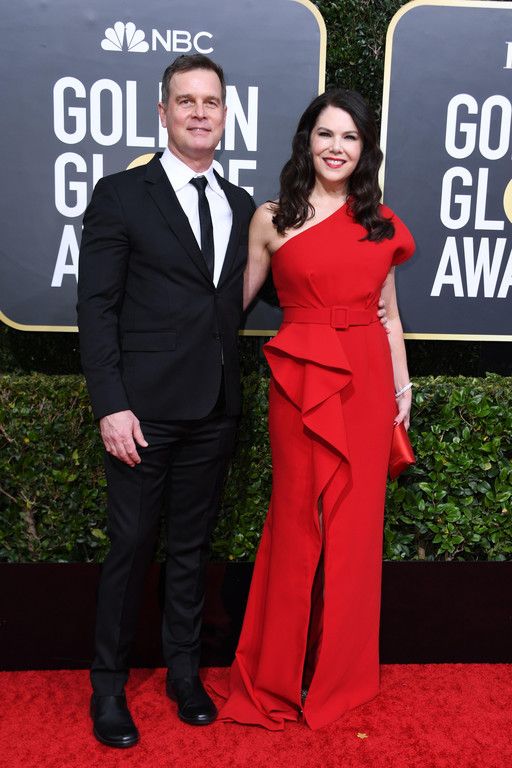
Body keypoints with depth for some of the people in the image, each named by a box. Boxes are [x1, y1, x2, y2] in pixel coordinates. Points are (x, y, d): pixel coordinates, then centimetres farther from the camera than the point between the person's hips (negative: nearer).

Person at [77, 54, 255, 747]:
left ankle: (184, 670, 34)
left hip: (215, 409, 5)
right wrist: (111, 406, -15)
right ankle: (109, 684, 26)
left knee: (192, 544, 16)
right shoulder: (121, 195, -2)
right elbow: (96, 307, -8)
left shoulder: (241, 205, 13)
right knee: (131, 546, 5)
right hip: (146, 406, -4)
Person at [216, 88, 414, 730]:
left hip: (367, 377, 3)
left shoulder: (379, 221, 11)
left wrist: (402, 384, 9)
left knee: (355, 519, 9)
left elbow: (389, 312, 13)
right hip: (301, 378, -3)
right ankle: (283, 675, 25)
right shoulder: (272, 219, 2)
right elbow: (240, 300, 6)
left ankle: (340, 669, 30)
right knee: (298, 520, 4)